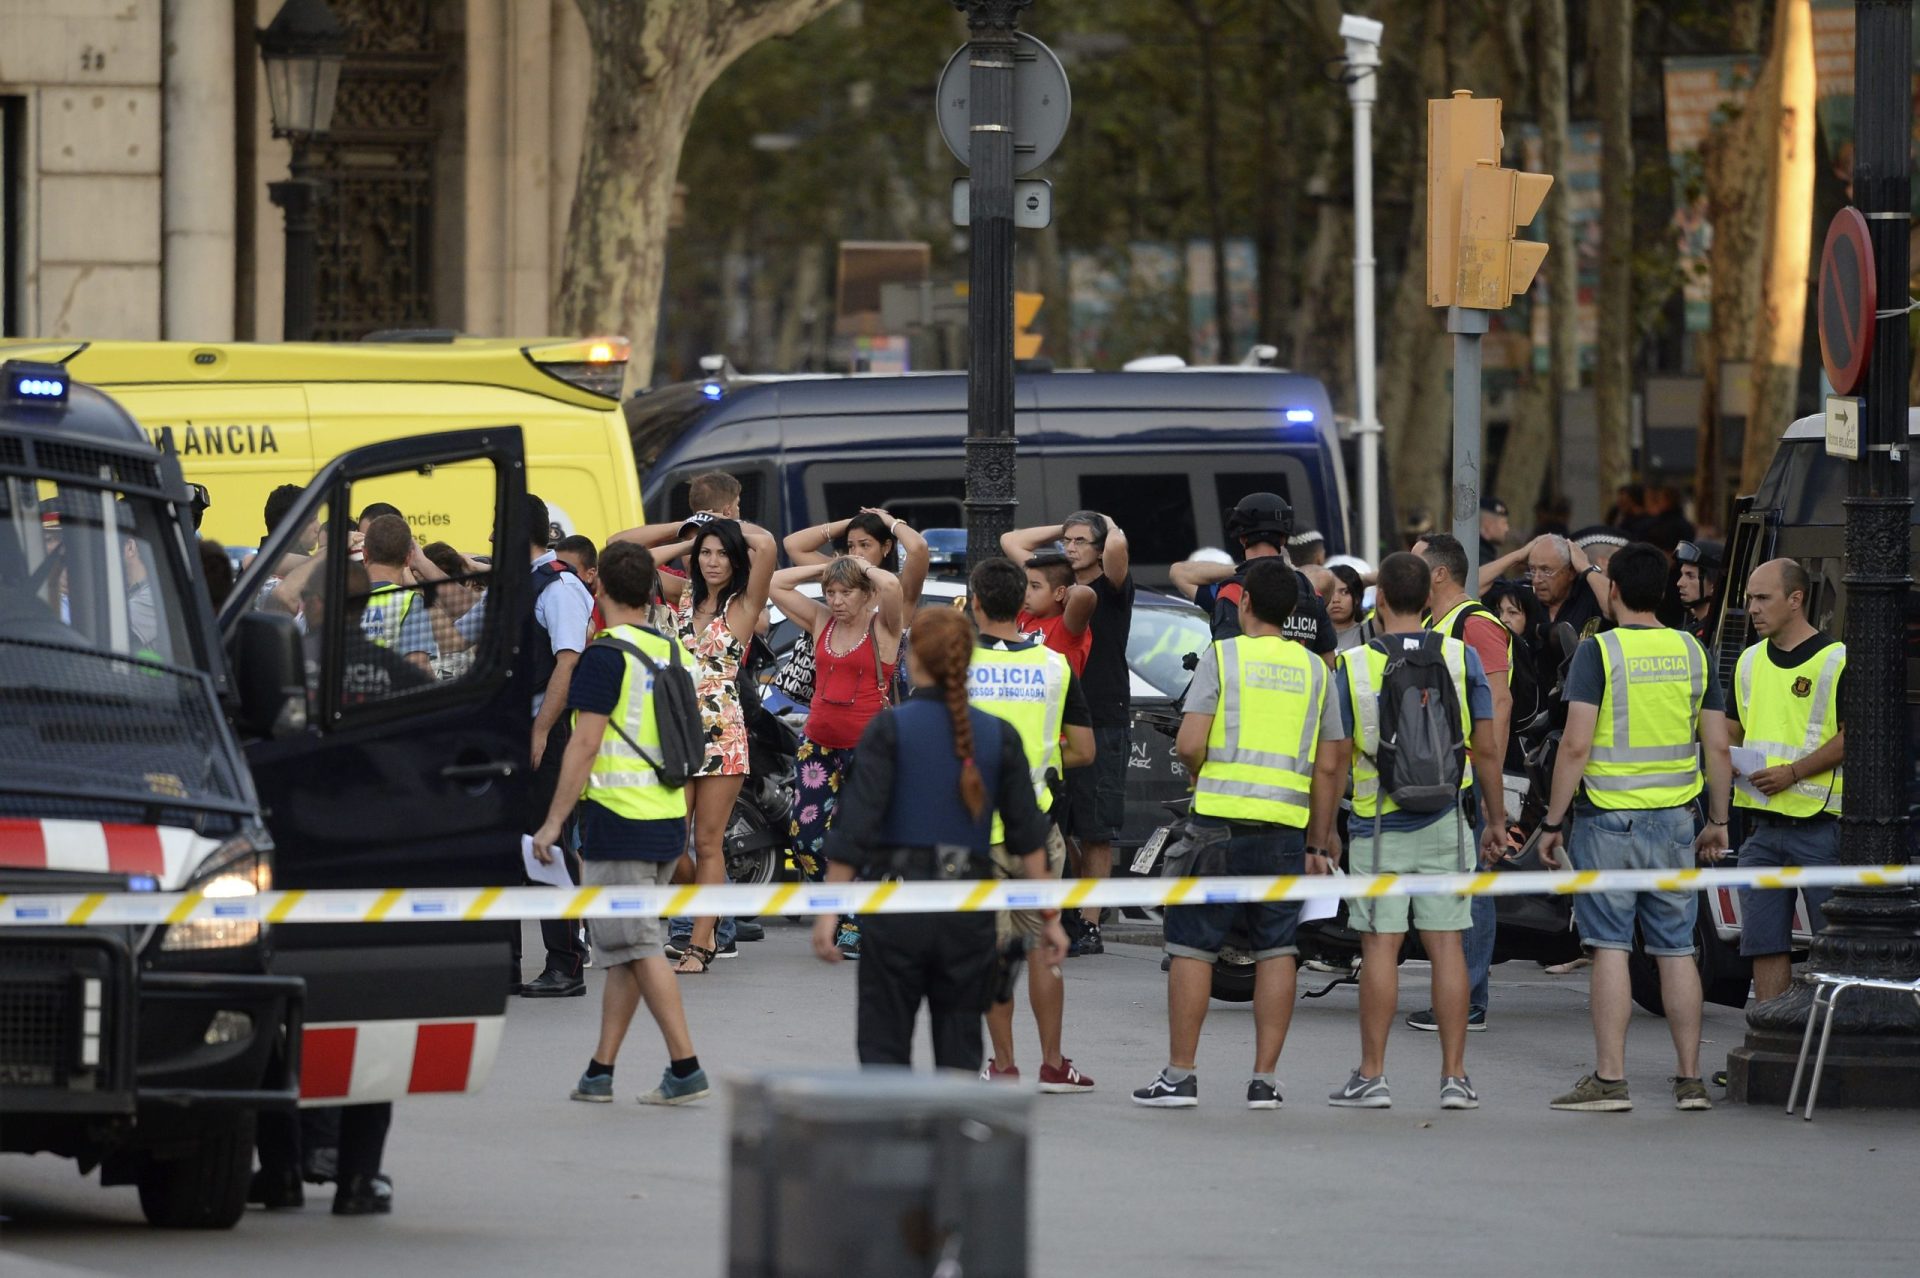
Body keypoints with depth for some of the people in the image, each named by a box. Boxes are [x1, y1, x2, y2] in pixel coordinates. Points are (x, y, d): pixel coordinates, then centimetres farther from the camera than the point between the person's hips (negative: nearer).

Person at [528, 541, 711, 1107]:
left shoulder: (606, 656, -13)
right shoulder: (668, 650, 11)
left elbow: (585, 744, -18)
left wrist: (554, 822, -14)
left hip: (618, 816, -8)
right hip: (668, 819, 8)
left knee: (637, 947, -6)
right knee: (623, 945, 13)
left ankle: (685, 1067, -11)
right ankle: (599, 1071, 16)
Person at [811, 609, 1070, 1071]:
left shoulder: (889, 730, -4)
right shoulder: (1000, 737, 5)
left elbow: (856, 825, -9)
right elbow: (1029, 834, 6)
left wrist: (829, 910, -8)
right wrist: (1049, 916, 11)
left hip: (899, 902, -3)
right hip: (969, 909, 3)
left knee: (884, 1048, 3)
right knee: (960, 1050, 10)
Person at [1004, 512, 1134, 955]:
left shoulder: (1111, 589, -2)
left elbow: (1118, 546, -22)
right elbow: (1011, 542, 20)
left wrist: (1109, 526, -1)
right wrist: (1061, 530, 15)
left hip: (1103, 723, -5)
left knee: (1096, 833, -2)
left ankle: (1089, 926, 0)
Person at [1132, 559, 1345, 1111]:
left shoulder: (1222, 656, -2)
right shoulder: (1314, 669, 10)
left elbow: (1189, 744, -9)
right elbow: (1327, 767, 10)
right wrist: (1318, 846, 16)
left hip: (1222, 820, -3)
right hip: (1286, 825, 3)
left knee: (1192, 947, 3)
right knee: (1276, 951, 7)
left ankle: (1179, 1075, 2)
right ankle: (1264, 1079, 5)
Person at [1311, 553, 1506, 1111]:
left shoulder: (1353, 667, -6)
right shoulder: (1461, 658, 0)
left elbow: (1334, 760, -5)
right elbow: (1486, 749, 2)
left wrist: (1319, 839, 0)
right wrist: (1495, 820, 11)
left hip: (1379, 828, -2)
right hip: (1446, 823, 2)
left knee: (1380, 947, 1)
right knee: (1446, 945, 3)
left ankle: (1372, 1075, 1)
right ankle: (1454, 1076, 2)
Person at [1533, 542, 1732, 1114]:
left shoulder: (1598, 651, -8)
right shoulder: (1692, 652, 6)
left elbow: (1576, 744, -14)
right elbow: (1718, 746, 7)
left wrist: (1552, 821, -7)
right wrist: (1718, 820, 16)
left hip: (1608, 816, -4)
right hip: (1673, 819, 4)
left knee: (1610, 948, -2)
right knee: (1675, 949, 8)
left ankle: (1609, 1079, -3)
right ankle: (1690, 1079, 9)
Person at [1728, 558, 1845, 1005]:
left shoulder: (1837, 661, -6)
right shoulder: (1750, 662, 15)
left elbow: (1852, 736, -11)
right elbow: (1732, 729, 23)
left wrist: (1793, 772, -19)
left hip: (1820, 821, -6)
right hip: (1763, 825, 6)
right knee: (1764, 941, 5)